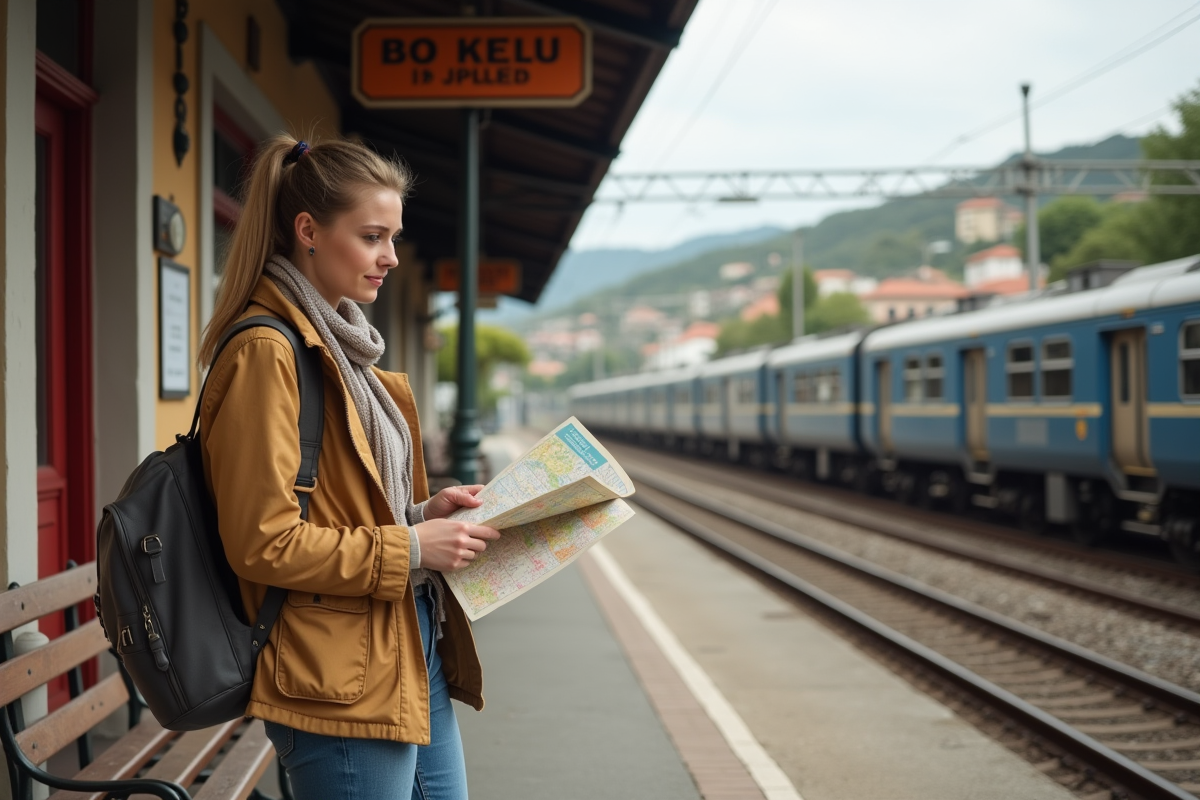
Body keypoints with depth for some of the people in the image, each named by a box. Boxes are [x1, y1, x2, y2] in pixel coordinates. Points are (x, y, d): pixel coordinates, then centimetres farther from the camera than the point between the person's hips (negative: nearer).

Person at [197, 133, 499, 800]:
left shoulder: (340, 344, 16)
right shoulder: (265, 351, -15)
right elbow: (263, 541, -19)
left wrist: (422, 512, 7)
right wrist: (407, 549, -16)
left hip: (414, 657, 10)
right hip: (343, 686, -10)